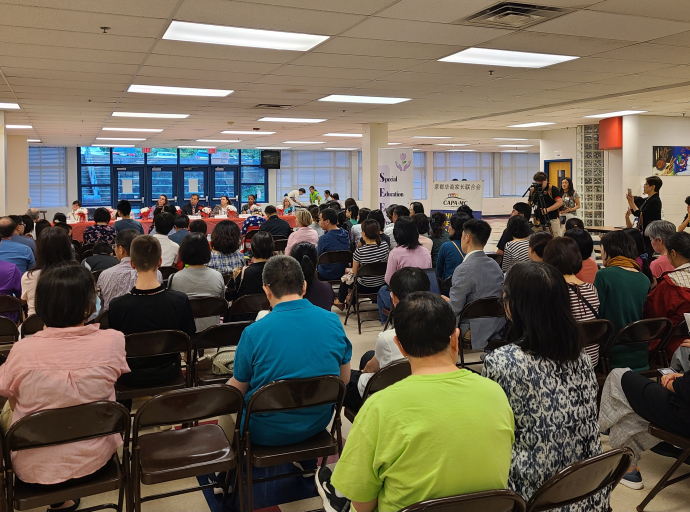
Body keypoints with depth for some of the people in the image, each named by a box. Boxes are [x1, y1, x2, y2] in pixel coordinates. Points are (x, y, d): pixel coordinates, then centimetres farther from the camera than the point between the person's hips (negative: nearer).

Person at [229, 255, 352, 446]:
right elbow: (344, 379, 1)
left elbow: (237, 391, -7)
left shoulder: (253, 333, -21)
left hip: (268, 433, -3)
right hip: (318, 424, 4)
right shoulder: (333, 321, -10)